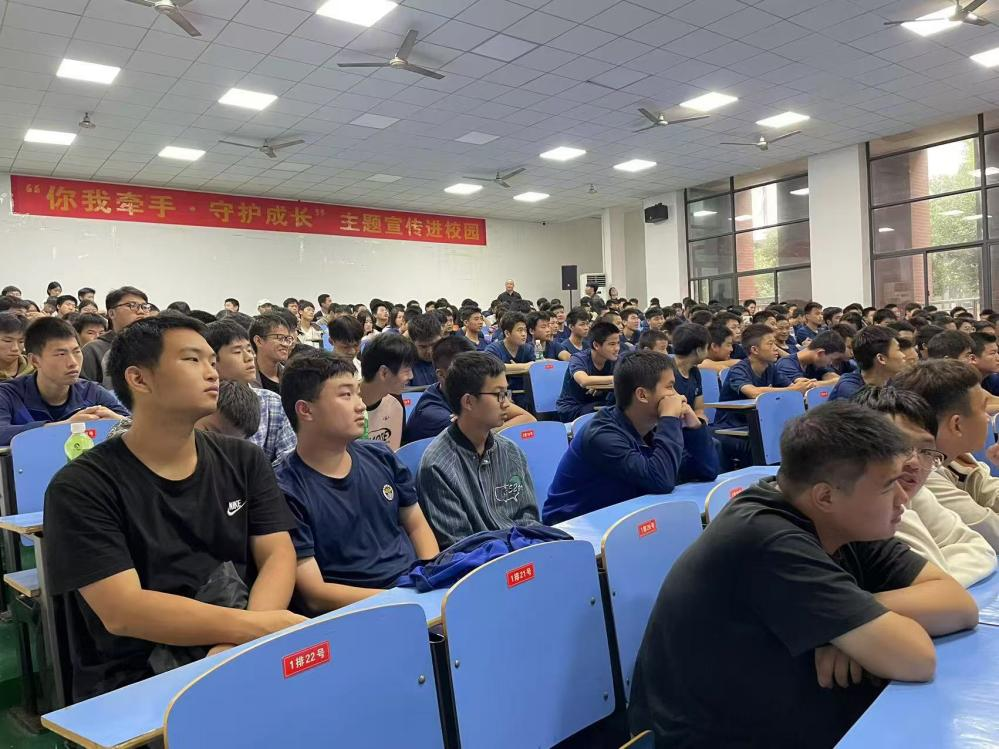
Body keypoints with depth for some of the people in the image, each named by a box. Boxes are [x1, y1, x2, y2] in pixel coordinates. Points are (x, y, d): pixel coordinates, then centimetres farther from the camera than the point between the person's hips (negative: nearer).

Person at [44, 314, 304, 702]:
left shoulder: (243, 460, 6)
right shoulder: (81, 487, -9)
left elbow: (278, 555, -1)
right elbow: (121, 611, -17)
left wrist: (244, 640, -21)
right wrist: (256, 627, -25)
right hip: (131, 680, -3)